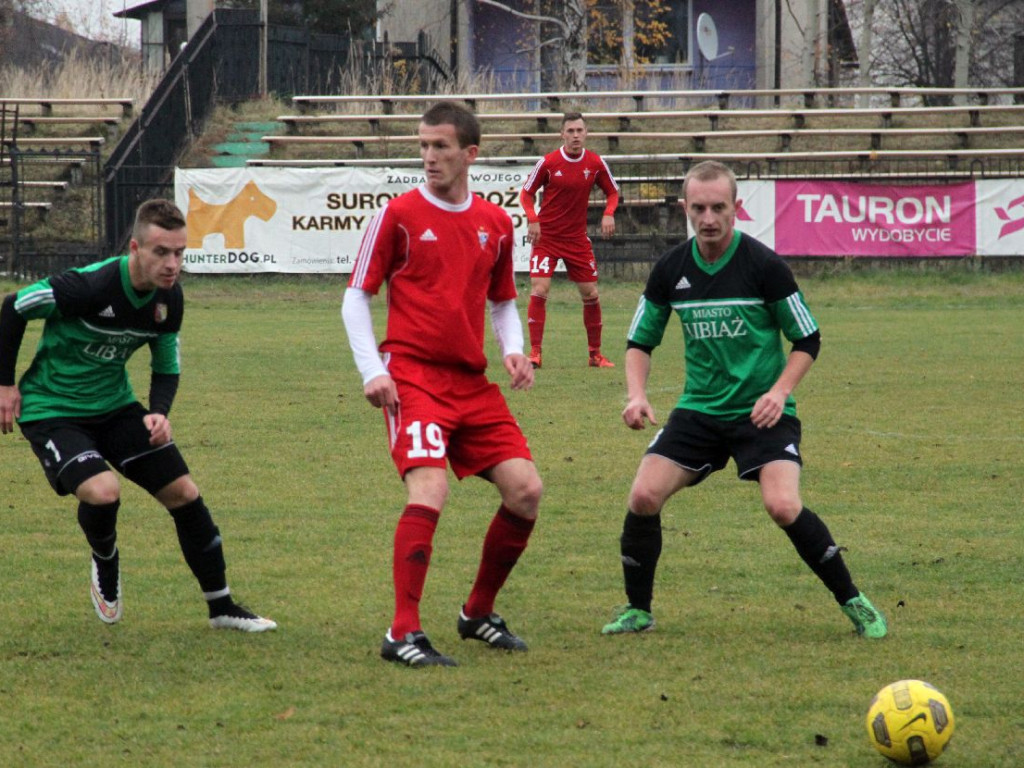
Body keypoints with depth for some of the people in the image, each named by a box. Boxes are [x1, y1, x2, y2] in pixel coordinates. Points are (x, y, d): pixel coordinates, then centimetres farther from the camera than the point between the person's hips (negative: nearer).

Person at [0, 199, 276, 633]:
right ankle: (105, 565, 6)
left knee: (184, 494, 1)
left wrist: (159, 413, -12)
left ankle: (221, 608, 17)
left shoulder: (169, 299, -8)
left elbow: (167, 365, 8)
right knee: (103, 491, -30)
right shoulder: (91, 286, -29)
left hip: (114, 405, 6)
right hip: (51, 411, -6)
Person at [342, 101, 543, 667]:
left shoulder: (496, 224, 11)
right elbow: (356, 297, 1)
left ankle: (479, 614, 16)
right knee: (428, 488, -24)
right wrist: (372, 371, -10)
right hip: (412, 377, -5)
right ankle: (402, 633, -21)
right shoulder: (399, 215, -2)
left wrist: (513, 349, 4)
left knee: (525, 490, -2)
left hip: (472, 382, 5)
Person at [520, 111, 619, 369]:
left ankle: (595, 353, 18)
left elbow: (612, 191, 11)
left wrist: (608, 214, -8)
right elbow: (527, 193, 1)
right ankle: (535, 352, -10)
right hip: (546, 237, -3)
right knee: (539, 291, -15)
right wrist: (533, 219, -15)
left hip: (578, 239, 3)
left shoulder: (596, 164, -3)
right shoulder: (548, 162, -10)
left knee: (591, 294, 4)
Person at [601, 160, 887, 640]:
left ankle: (854, 603, -6)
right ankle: (638, 610, 8)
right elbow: (640, 341, 12)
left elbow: (808, 340, -2)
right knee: (644, 495, -12)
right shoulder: (671, 270, 0)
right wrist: (636, 394, -6)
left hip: (761, 412, -4)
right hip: (699, 409, 4)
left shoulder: (763, 266, -10)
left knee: (783, 506, -23)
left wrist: (780, 391, -16)